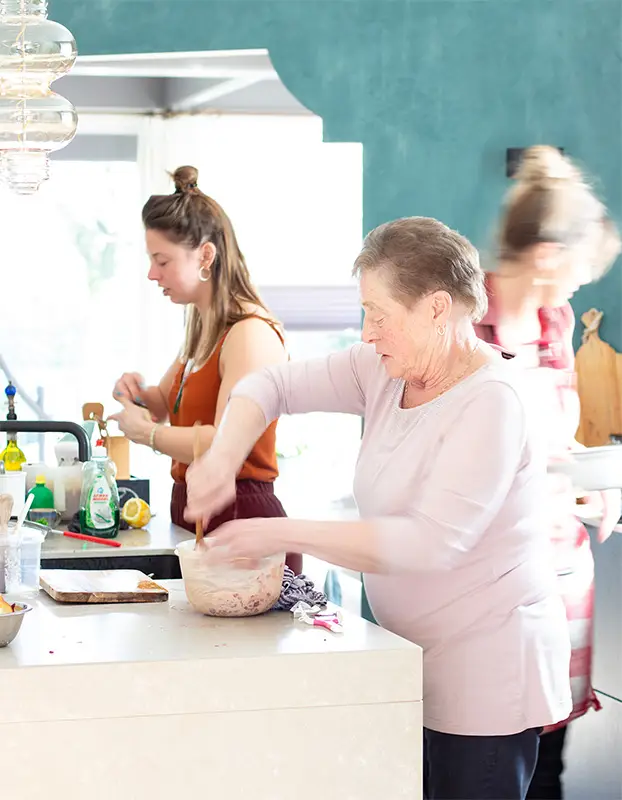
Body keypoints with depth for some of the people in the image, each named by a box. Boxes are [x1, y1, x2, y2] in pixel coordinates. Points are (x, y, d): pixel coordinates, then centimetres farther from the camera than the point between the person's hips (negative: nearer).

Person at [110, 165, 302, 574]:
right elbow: (171, 402, 32)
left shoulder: (251, 333, -16)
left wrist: (146, 432, -11)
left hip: (242, 525, -9)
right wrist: (138, 391, 8)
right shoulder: (204, 330, 16)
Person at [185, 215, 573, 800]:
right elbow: (272, 385, 7)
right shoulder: (384, 372, 3)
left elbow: (431, 542, -28)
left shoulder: (490, 400, -20)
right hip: (415, 663, 8)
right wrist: (223, 457, -13)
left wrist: (286, 534, -26)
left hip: (486, 669, -7)